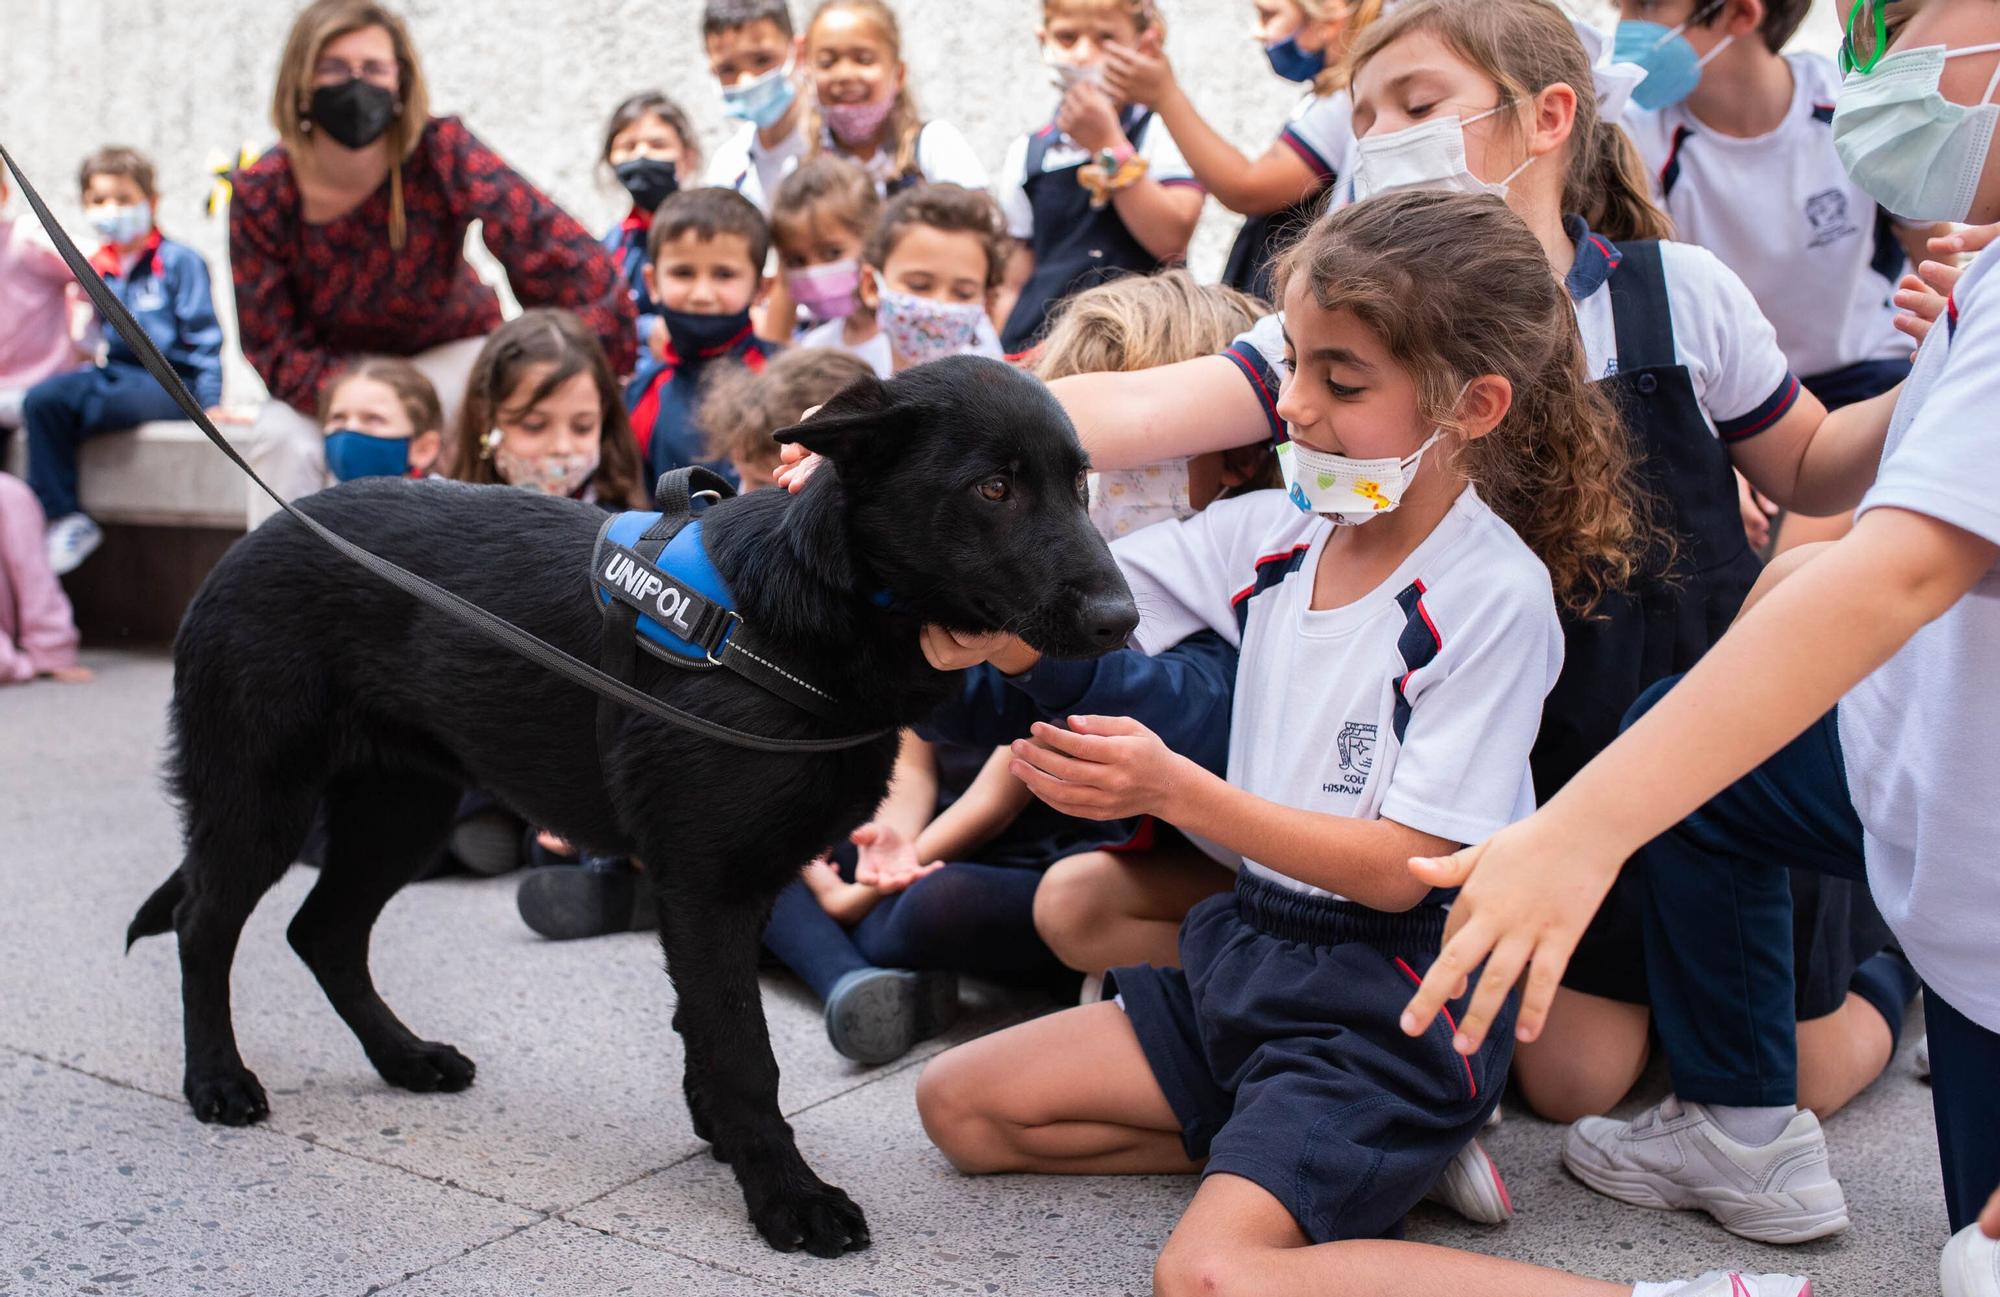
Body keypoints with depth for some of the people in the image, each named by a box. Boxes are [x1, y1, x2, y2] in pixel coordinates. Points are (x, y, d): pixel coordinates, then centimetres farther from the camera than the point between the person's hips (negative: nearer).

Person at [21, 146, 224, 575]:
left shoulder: (180, 262, -3)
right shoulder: (93, 269, 14)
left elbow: (204, 337, -6)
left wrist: (210, 401, -12)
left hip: (170, 382, -6)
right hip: (111, 374, 6)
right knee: (40, 399, -21)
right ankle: (64, 519, -19)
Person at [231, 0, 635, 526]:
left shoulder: (441, 154, -26)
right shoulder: (260, 195, -20)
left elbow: (563, 257, -32)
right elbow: (276, 350, -17)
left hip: (451, 351, -2)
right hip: (334, 366, 2)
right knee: (282, 438, -25)